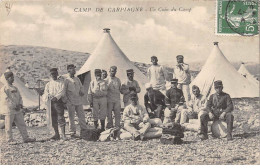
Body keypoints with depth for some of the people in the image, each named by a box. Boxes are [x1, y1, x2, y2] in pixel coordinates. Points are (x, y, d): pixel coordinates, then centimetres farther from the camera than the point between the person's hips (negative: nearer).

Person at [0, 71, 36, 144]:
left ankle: (26, 138, 9)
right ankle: (10, 140, 8)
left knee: (22, 124, 5)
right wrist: (14, 106, -16)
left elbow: (19, 97, 16)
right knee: (9, 126, 0)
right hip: (9, 110, -7)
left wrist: (20, 105, -4)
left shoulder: (15, 88, 16)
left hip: (17, 110, 7)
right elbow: (6, 100, -16)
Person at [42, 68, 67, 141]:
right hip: (50, 102, 4)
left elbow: (62, 91, -5)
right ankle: (57, 134, 14)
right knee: (53, 118, 6)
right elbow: (45, 92, 11)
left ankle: (63, 135, -11)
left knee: (61, 118, -11)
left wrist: (56, 97, -20)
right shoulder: (48, 84, 19)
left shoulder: (61, 82, 7)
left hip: (58, 101, -4)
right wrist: (48, 96, -12)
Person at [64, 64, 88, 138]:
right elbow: (64, 91, -3)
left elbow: (81, 87, 22)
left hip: (79, 101, 5)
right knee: (71, 118, 0)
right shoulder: (67, 80, -3)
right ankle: (72, 133, 5)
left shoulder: (77, 79, 13)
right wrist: (66, 100, -10)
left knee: (82, 116, 5)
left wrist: (81, 92, 1)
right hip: (71, 102, -5)